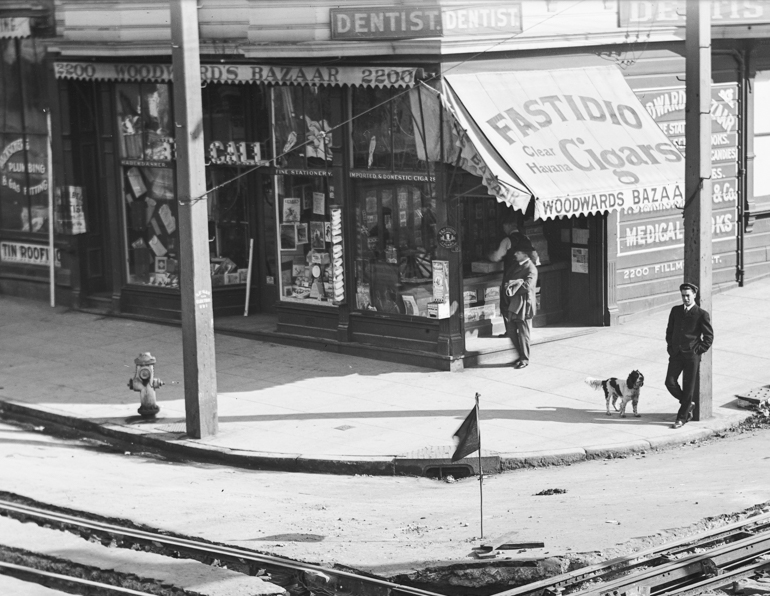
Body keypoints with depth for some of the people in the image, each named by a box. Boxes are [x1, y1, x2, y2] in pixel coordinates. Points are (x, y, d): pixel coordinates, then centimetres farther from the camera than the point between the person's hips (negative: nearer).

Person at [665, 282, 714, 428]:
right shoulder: (676, 311, 9)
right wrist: (670, 346, 9)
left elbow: (709, 336, -2)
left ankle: (682, 418, 11)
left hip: (692, 356, -4)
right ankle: (688, 404, 19)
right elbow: (669, 330, 20)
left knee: (688, 387, 1)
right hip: (676, 354, 4)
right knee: (670, 382, -5)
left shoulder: (702, 314, -6)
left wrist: (698, 351, -7)